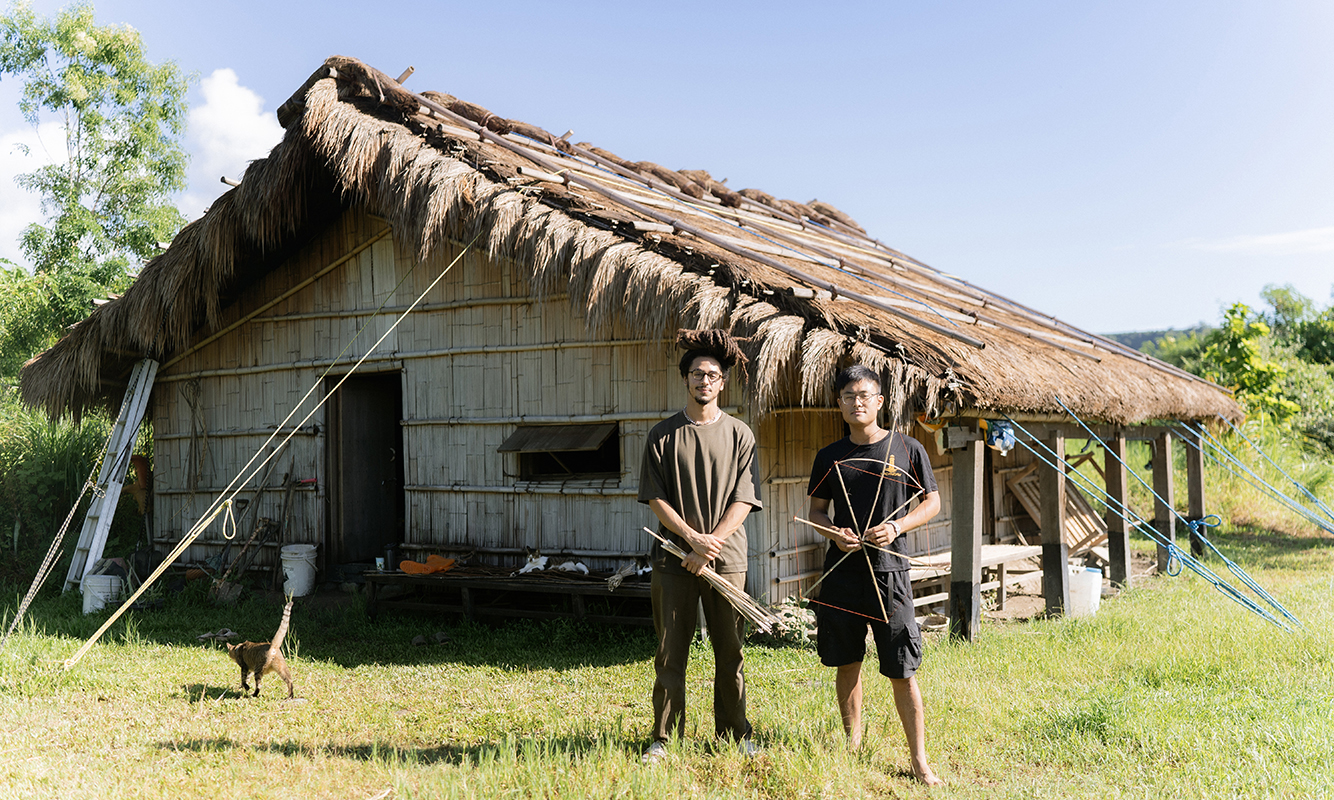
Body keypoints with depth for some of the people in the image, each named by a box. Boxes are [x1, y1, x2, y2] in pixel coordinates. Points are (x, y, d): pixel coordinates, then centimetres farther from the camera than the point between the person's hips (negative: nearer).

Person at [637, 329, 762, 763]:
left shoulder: (739, 435, 5)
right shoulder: (663, 434, 5)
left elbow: (743, 500, 0)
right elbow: (655, 498, 1)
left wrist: (711, 543, -11)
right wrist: (694, 537, -11)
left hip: (727, 558, 0)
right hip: (673, 556, 0)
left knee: (730, 653, 6)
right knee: (670, 651, 3)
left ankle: (734, 736, 19)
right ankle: (663, 738, 12)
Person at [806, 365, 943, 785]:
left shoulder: (908, 449, 0)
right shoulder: (830, 457, 7)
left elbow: (932, 503, 5)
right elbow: (817, 510, 14)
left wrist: (896, 526, -11)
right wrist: (834, 532, -8)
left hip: (888, 570, -3)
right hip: (842, 569, 3)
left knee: (902, 671, -2)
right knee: (847, 663, 12)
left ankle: (919, 761, 7)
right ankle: (852, 742, 28)